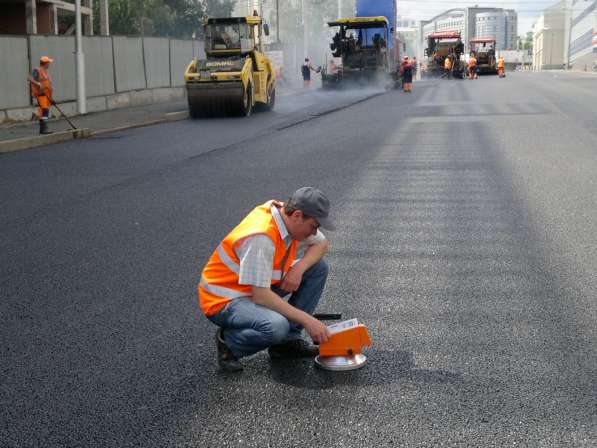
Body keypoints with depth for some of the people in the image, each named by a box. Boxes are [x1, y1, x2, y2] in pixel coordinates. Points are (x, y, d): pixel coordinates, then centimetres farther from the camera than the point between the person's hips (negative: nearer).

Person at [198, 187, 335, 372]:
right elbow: (260, 296, -32)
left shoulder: (287, 214, -6)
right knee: (277, 327, -37)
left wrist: (299, 268, -12)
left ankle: (288, 341, 3)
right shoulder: (261, 237, -31)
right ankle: (229, 342, -5)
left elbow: (321, 244, 9)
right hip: (223, 300, -9)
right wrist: (307, 320, -28)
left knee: (318, 267, 0)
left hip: (258, 289, 9)